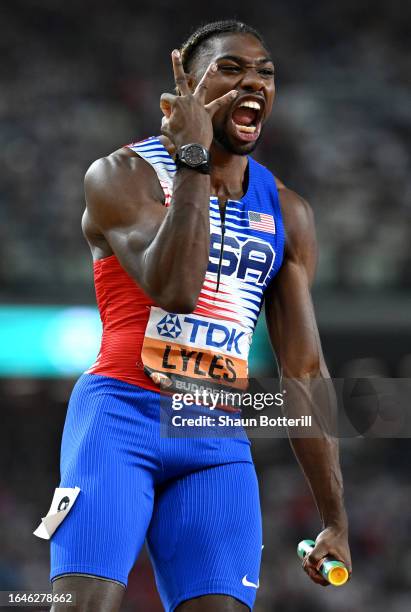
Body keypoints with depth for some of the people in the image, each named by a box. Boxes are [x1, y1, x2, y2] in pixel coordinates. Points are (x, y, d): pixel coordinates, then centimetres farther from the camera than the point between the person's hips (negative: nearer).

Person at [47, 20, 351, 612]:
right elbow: (176, 288, -20)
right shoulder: (122, 175, -2)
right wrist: (193, 158, -14)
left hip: (219, 442, 4)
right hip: (122, 414, -4)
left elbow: (305, 373, 13)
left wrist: (335, 520, 10)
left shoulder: (287, 213, 13)